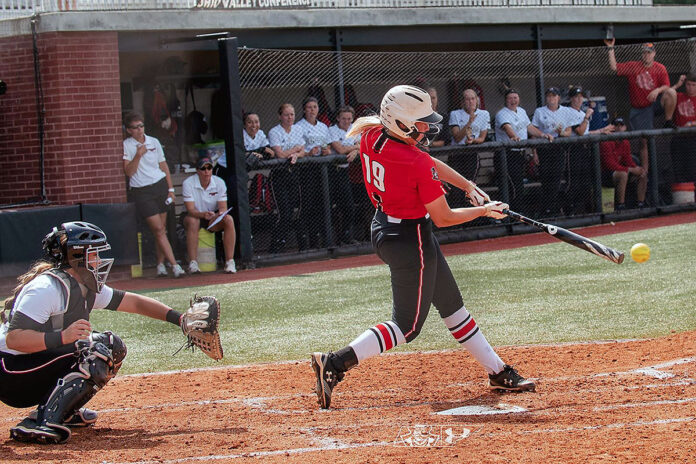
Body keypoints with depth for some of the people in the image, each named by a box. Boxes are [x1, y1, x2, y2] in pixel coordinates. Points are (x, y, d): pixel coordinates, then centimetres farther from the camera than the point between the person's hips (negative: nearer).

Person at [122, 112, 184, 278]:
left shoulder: (154, 142, 8)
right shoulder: (126, 146, -2)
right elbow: (129, 172, -8)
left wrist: (171, 189, 11)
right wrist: (138, 155, -20)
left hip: (160, 186, 4)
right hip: (141, 191, -4)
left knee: (162, 229, 4)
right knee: (158, 230, -9)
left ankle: (160, 264, 15)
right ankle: (174, 265, -11)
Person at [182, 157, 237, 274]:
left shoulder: (219, 183, -8)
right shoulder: (188, 184, -17)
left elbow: (223, 208, -13)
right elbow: (190, 210, -26)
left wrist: (221, 213, -38)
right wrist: (204, 214, -46)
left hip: (213, 216, 3)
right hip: (194, 216, -3)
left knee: (229, 219, -27)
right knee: (192, 221, -37)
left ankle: (230, 262, -28)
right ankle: (193, 263, -37)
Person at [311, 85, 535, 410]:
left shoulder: (371, 138, -5)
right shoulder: (418, 166, -27)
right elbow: (443, 218, -16)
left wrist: (468, 186, 6)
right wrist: (483, 211, 0)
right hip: (412, 241, -10)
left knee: (452, 306, 18)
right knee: (407, 325, 1)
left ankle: (497, 371, 28)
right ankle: (335, 363, -8)